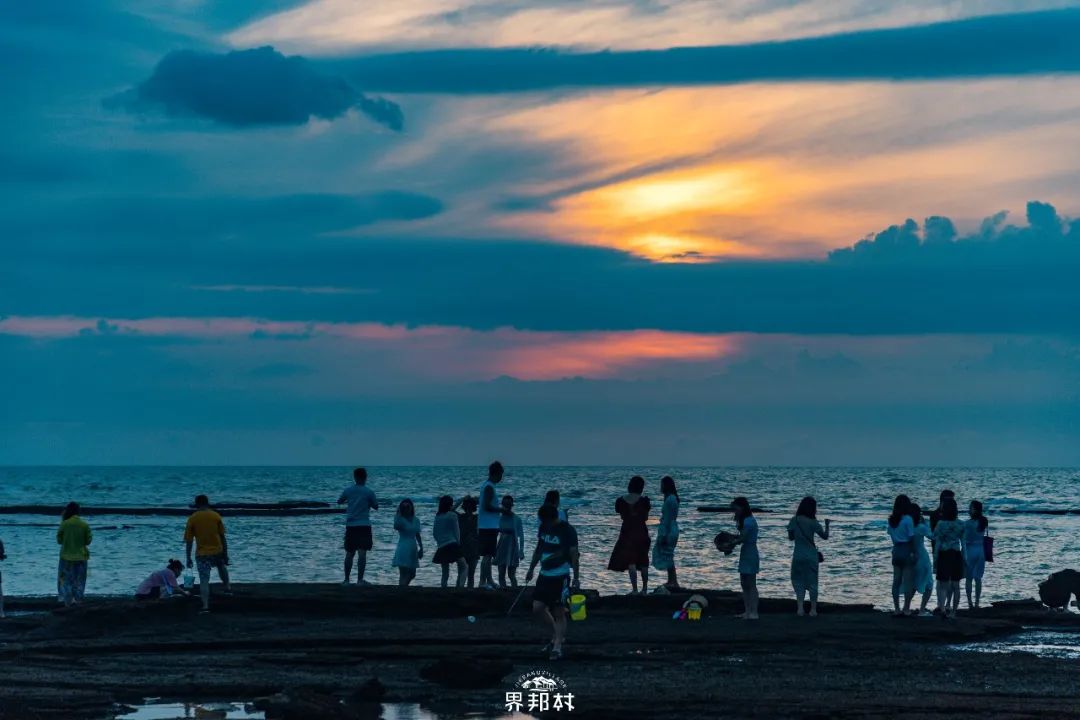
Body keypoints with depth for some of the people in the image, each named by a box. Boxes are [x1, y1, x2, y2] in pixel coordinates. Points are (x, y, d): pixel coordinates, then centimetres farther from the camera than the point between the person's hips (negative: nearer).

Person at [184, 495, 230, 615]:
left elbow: (189, 541, -3)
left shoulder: (192, 519, -5)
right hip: (217, 551, 2)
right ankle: (227, 587, 42)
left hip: (201, 554, -2)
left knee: (204, 580, -3)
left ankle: (205, 606, -13)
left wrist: (188, 558, 4)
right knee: (222, 566, 35)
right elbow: (223, 537, 1)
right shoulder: (216, 516, -1)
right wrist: (226, 554, 8)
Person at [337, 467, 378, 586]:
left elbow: (339, 502, 18)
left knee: (349, 554, 11)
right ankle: (360, 580, -12)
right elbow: (376, 506, 5)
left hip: (350, 526, 3)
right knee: (362, 553, -6)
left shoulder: (348, 490, 2)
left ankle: (346, 580, 13)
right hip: (364, 526, -3)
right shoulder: (369, 492, -6)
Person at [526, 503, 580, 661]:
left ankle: (557, 647, -1)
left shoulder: (568, 530, -14)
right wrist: (531, 569, 21)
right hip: (545, 575, 7)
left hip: (561, 577, -7)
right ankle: (558, 635, 21)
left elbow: (574, 555, -14)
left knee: (559, 612, -5)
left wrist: (576, 578, -17)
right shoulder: (544, 528, 5)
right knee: (537, 608, 1)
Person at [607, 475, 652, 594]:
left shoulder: (621, 500, -3)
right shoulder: (643, 500, -8)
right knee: (643, 561, 15)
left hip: (627, 532, -1)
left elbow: (622, 516, 5)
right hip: (641, 532, 1)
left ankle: (635, 589, -9)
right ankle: (644, 588, 23)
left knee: (630, 561, -1)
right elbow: (645, 517, -1)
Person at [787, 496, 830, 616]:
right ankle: (813, 610, 14)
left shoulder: (793, 521, -4)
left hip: (798, 556, 1)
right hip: (811, 556, -1)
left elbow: (790, 537, 7)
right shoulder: (813, 523, -11)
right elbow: (825, 536, -1)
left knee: (798, 581, 10)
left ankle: (800, 608, -5)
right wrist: (827, 525, 14)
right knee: (812, 582, 10)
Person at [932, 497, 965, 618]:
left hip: (943, 555, -3)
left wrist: (935, 560, -3)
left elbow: (937, 544, -8)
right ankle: (953, 611, 15)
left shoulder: (940, 524, -10)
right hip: (956, 555, 3)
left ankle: (942, 607, -15)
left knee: (942, 584, 4)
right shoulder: (960, 524, 0)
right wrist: (964, 558, 11)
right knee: (955, 584, 10)